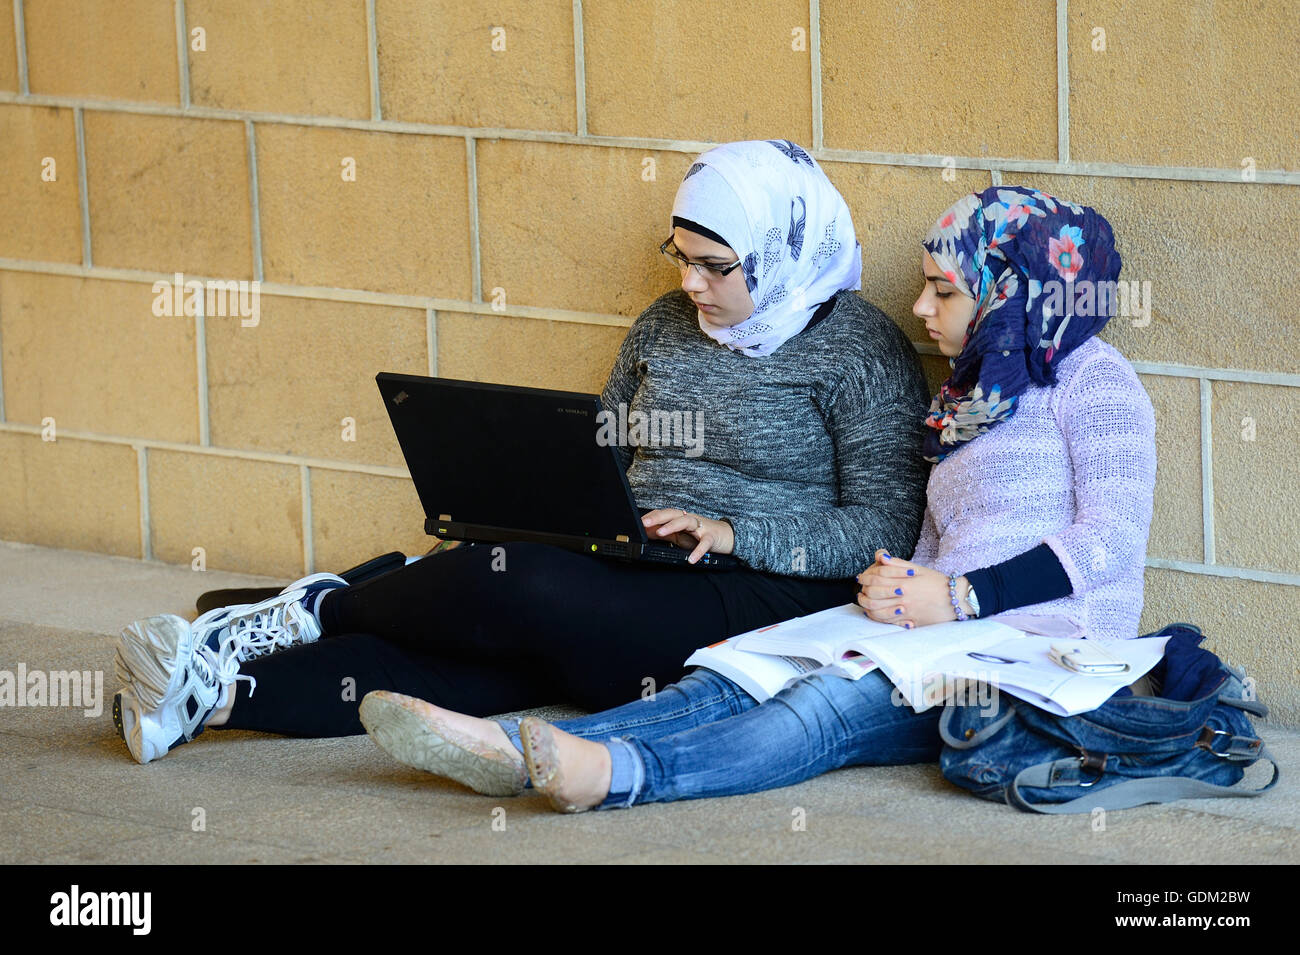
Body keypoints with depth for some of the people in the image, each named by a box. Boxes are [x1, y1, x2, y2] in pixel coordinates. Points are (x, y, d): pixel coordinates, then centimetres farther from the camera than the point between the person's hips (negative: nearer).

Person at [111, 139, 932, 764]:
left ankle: (321, 610, -10)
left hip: (769, 599, -6)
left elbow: (885, 530, -7)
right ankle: (223, 692, -39)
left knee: (518, 587, -30)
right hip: (626, 580, 6)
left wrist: (732, 534, -17)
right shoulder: (665, 327, 18)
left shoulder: (862, 350, -2)